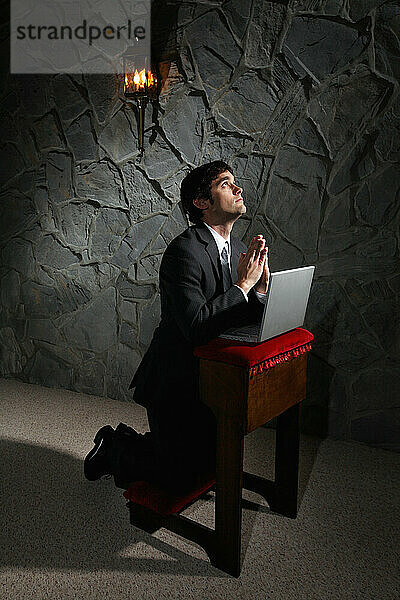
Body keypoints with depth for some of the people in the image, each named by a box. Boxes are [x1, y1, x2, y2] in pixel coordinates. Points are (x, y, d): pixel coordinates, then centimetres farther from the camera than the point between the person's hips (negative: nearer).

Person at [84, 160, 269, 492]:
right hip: (176, 382, -8)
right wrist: (243, 285, -24)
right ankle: (114, 449, 24)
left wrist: (261, 284, -15)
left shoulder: (240, 249, 3)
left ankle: (128, 441, 35)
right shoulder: (184, 251, -23)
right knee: (182, 477, 2)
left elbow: (252, 320, 5)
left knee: (212, 462, 21)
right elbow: (196, 327, -33)